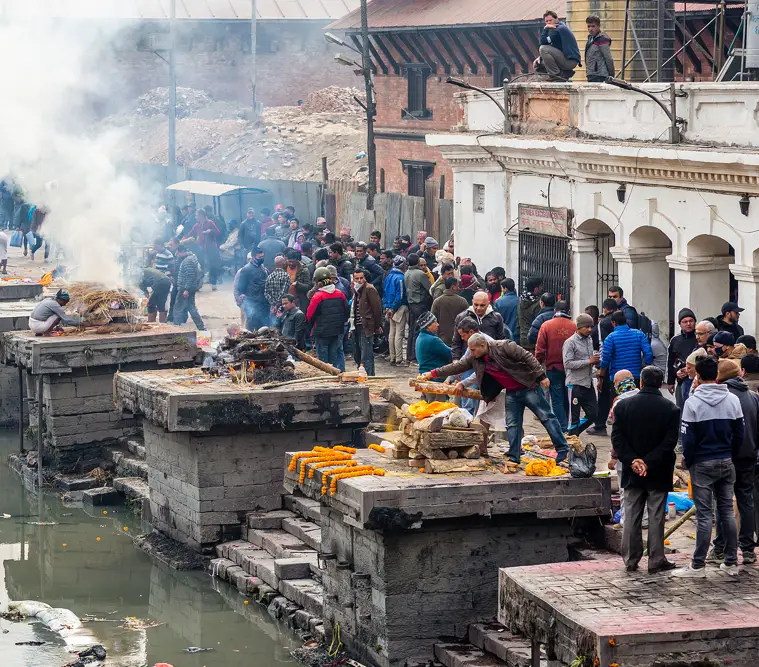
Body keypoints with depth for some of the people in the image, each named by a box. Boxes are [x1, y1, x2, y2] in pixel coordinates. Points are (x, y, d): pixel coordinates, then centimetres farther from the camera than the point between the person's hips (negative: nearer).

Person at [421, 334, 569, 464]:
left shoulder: (504, 347, -21)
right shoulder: (474, 358, 0)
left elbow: (527, 357, -19)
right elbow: (456, 367, 7)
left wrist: (541, 376, -21)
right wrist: (433, 374, 5)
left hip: (528, 387, -7)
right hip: (511, 393, 7)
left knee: (546, 416, -2)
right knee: (512, 424, 2)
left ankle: (562, 449, 0)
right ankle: (514, 457, 7)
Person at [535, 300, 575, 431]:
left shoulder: (546, 326, -6)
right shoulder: (574, 327, -3)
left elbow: (540, 349, -6)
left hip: (553, 368, -2)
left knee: (557, 400, 0)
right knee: (566, 400, 14)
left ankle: (562, 429, -8)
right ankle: (565, 427, 22)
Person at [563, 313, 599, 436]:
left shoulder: (589, 340, 12)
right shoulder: (570, 342, -10)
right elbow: (568, 363, -17)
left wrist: (596, 361, 1)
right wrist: (588, 361, -18)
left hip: (588, 383, 7)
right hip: (575, 384, -7)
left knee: (593, 414, 9)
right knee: (574, 417, -1)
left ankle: (573, 433, 23)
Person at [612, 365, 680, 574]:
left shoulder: (623, 406, -2)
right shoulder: (670, 409, -8)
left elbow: (617, 438, -6)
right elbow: (670, 441, -14)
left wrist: (632, 460, -10)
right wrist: (649, 463, -15)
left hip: (631, 472, 2)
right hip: (659, 474, -2)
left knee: (631, 517, 10)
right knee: (656, 517, 4)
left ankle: (631, 560, 13)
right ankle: (656, 561, 6)